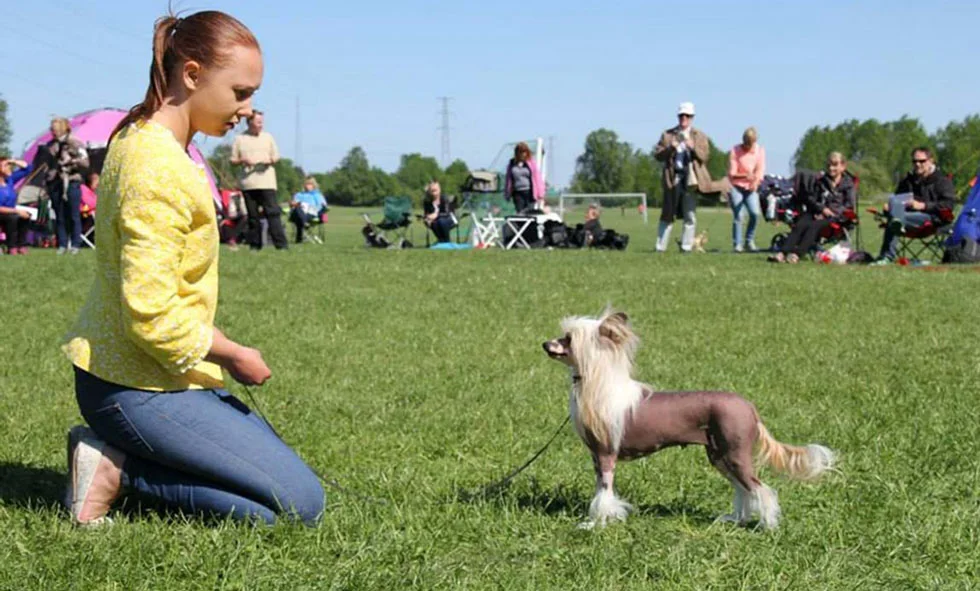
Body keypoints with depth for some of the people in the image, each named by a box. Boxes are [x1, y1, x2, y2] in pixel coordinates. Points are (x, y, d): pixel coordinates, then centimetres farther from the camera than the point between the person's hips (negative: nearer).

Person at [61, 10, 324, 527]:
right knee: (301, 504, -9)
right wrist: (232, 355, -12)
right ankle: (119, 470, -8)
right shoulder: (159, 170, -23)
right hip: (140, 389, -10)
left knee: (275, 462, 20)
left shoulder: (137, 138, 10)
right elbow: (152, 317, -27)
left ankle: (114, 457, 8)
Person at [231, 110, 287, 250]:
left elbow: (276, 157, 14)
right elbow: (233, 160, 9)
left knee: (273, 212, -10)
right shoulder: (240, 139, 7)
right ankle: (255, 245, 11)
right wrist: (243, 160, -11)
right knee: (253, 215, 4)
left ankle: (281, 244, -14)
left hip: (267, 182, -1)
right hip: (248, 183, 1)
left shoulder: (268, 137, 10)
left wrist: (270, 160, -8)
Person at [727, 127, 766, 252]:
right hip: (736, 187, -2)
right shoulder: (735, 151, -6)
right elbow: (732, 173, -10)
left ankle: (749, 242, 0)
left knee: (755, 213, -15)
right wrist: (745, 176, -29)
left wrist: (756, 182, -24)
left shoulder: (760, 151, 2)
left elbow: (760, 171, -3)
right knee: (738, 215, -11)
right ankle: (737, 244, -5)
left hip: (751, 188, 3)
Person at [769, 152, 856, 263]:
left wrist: (833, 212, -13)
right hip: (817, 212, 4)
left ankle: (796, 254, -51)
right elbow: (811, 198, 14)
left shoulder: (848, 184, 11)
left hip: (834, 216, -4)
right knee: (800, 225, -28)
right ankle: (782, 253, -45)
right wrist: (822, 209, -6)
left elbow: (849, 205, 1)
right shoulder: (820, 181, 23)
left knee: (814, 226, -34)